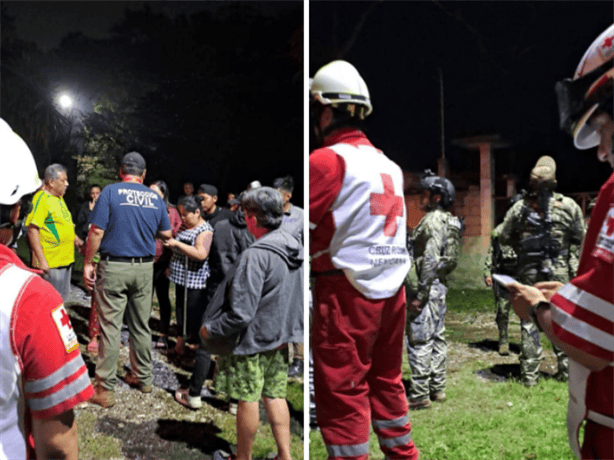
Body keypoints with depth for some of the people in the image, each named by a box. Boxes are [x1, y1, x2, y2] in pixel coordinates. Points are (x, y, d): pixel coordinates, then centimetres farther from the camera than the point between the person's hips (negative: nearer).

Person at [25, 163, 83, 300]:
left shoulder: (59, 198, 14)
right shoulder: (42, 199, -15)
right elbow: (33, 230, -21)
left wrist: (76, 239, 15)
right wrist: (41, 260, -24)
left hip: (65, 260, 9)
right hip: (50, 263, -9)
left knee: (62, 299, 18)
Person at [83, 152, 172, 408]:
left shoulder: (111, 192, -6)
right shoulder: (155, 198, 5)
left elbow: (96, 232, -11)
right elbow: (166, 234, 12)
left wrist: (88, 263, -2)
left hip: (114, 267, -4)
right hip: (144, 268, 4)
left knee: (110, 327, 0)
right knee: (141, 326, 15)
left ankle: (105, 389, 5)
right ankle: (143, 377, 27)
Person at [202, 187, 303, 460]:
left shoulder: (255, 256, -25)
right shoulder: (294, 247, 0)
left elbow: (241, 313, -24)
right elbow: (295, 297, 11)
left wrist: (210, 329, -10)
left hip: (252, 340, -7)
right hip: (281, 337, 7)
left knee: (248, 400, 9)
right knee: (276, 396, 17)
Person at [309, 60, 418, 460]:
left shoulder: (328, 160, -11)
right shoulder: (389, 164, 11)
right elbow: (367, 226, 12)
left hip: (347, 292, -8)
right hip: (393, 290, 8)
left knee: (341, 393, 3)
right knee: (387, 381, 21)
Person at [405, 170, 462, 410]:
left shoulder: (432, 220, -15)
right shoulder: (448, 220, 15)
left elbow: (430, 260, -22)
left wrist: (420, 294, -21)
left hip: (426, 287, -10)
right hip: (439, 286, 10)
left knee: (419, 341, -5)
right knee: (437, 338, 15)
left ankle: (419, 396, 0)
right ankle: (437, 388, 24)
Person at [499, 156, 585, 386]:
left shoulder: (519, 207, -4)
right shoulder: (568, 205, -5)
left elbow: (504, 237, 4)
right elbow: (580, 238, -1)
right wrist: (575, 266, 8)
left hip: (528, 270, 0)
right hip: (560, 271, 0)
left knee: (529, 320, 6)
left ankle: (529, 374, 8)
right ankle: (566, 368, 17)